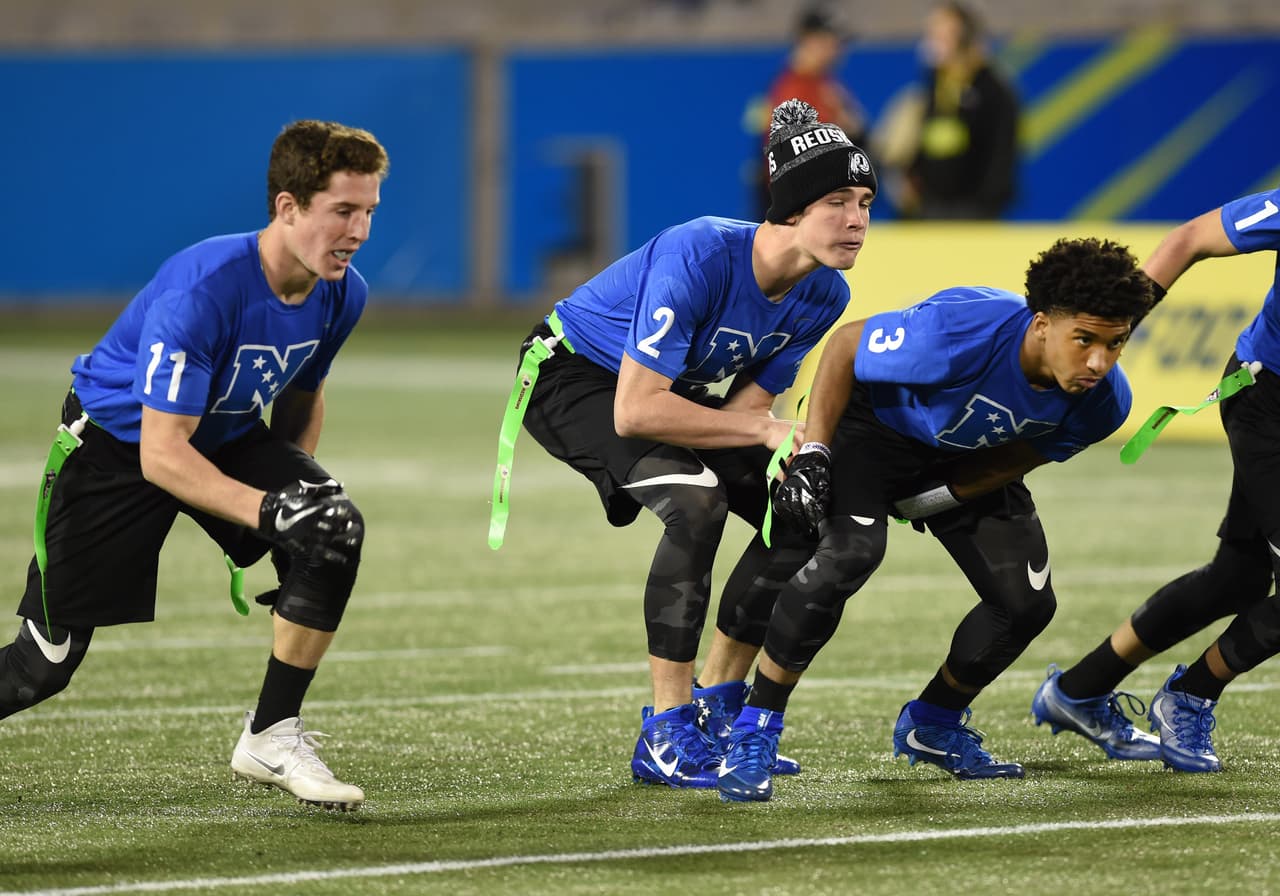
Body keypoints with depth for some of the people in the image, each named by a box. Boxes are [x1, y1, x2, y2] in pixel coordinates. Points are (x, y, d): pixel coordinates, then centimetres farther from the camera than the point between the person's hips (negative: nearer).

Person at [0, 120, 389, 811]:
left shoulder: (342, 293, -12)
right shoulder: (203, 289, -34)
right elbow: (161, 454, -35)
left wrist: (298, 490, 4)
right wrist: (269, 510, -45)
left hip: (229, 437, 6)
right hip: (115, 445, -6)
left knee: (335, 532, -23)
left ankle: (271, 737, -11)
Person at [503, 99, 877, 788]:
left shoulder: (823, 294, -12)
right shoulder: (700, 257, -36)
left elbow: (745, 406, -7)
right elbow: (634, 411, -38)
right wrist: (767, 431, -35)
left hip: (673, 387, 8)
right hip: (574, 377, -8)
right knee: (697, 499, -30)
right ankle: (666, 737, -24)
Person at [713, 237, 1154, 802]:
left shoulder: (1103, 401, -25)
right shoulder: (962, 331, -41)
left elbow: (1019, 458, -6)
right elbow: (846, 345, -24)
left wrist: (929, 500, -15)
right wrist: (812, 456, -27)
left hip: (968, 462, 5)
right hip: (875, 424, -5)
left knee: (1027, 604, -2)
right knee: (848, 554, -29)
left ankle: (932, 724, 25)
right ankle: (754, 731, -16)